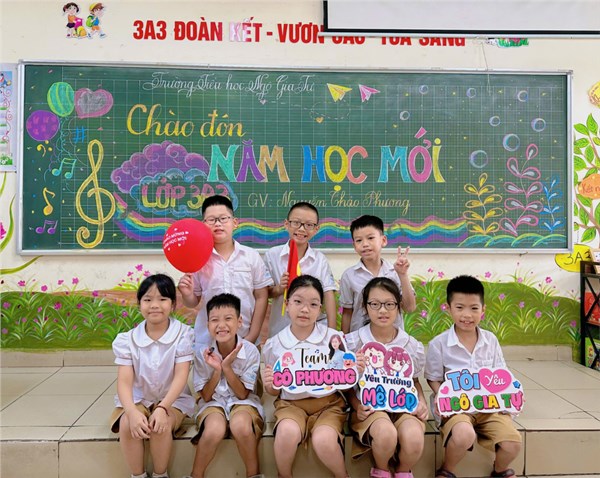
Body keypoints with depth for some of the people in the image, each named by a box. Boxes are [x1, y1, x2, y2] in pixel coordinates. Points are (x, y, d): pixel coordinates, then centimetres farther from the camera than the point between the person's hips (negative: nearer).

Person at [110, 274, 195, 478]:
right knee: (127, 425, -27)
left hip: (172, 399, -2)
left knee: (160, 426, -30)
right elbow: (124, 382, -15)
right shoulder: (127, 340, -7)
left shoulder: (184, 334, -12)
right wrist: (132, 412, -33)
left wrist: (163, 407, -33)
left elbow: (181, 377, -18)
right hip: (138, 399, 2)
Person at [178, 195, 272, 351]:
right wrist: (187, 294, -17)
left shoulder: (251, 256, -3)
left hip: (245, 340, 0)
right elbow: (193, 302, 5)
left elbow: (261, 297, 1)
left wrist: (252, 336, -3)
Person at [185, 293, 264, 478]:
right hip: (213, 402, 1)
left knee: (241, 426, -35)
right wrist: (216, 370, -22)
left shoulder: (250, 351, -14)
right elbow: (206, 397, -5)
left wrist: (227, 367, -24)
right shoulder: (202, 353, -10)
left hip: (242, 402, -1)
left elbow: (242, 394, -10)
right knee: (215, 430, -33)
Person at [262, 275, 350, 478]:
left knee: (324, 441, -29)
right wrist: (269, 384, -13)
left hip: (328, 402, 0)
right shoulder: (274, 345, -1)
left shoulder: (334, 338, -5)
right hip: (291, 403, 1)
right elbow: (275, 392, 9)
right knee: (287, 431, -31)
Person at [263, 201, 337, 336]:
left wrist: (332, 331, -15)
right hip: (280, 329, 0)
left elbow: (329, 294, -7)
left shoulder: (320, 259, -2)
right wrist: (279, 289, -19)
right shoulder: (272, 255, -3)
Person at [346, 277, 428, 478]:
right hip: (369, 406, -2)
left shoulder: (412, 346, 1)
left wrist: (422, 402, -1)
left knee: (414, 437, -31)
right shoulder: (353, 342, -5)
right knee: (386, 433, -35)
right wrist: (356, 406, -12)